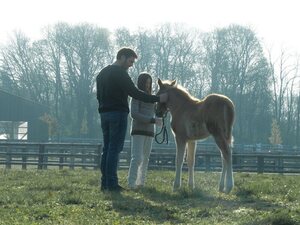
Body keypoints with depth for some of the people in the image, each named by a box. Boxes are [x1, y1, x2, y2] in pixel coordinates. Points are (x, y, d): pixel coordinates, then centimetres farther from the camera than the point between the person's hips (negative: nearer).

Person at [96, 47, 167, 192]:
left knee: (107, 149, 10)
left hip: (104, 113, 8)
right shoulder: (120, 73, -10)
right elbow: (134, 93, -16)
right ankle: (112, 183, -9)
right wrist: (158, 99, -15)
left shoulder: (102, 73, 18)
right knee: (114, 149, -8)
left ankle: (105, 183, 9)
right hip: (118, 113, -8)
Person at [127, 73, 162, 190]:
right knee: (137, 158, -16)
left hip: (149, 132, 7)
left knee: (145, 159, 7)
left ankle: (140, 182, 12)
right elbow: (134, 114, -15)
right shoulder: (136, 97, -3)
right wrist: (153, 120, -21)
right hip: (138, 131, -6)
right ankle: (131, 183, -18)